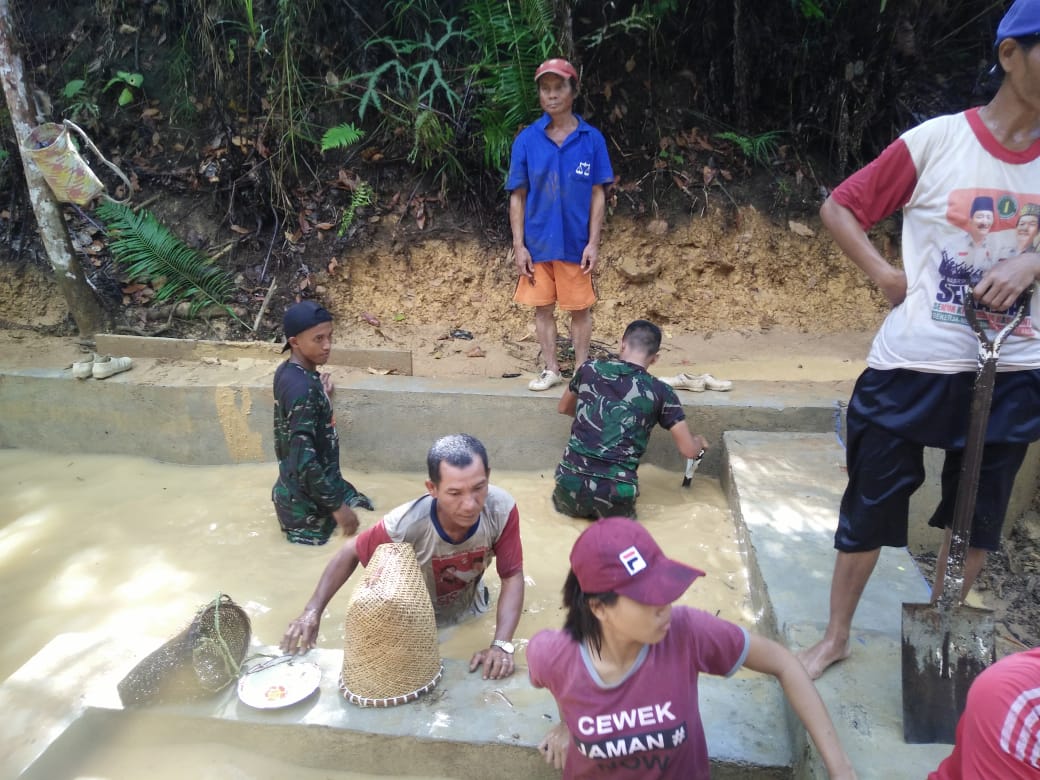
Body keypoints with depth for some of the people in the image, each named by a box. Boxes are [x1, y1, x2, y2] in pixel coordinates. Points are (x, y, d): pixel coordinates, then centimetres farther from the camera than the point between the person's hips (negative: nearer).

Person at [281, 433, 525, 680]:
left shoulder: (502, 509, -32)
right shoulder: (405, 526, -36)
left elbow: (512, 576, -24)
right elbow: (350, 553, -18)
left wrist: (501, 645, -35)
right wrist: (312, 611, -22)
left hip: (469, 613, 2)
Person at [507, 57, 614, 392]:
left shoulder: (591, 138, -4)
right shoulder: (526, 139, -2)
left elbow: (597, 195, -1)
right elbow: (518, 197, 0)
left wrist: (593, 243, -7)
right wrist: (518, 245, -4)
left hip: (576, 243, -1)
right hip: (538, 242, 1)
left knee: (580, 309, 9)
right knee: (542, 307, 10)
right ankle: (551, 369, 25)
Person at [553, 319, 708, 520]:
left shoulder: (589, 369, 4)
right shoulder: (660, 392, 0)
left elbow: (563, 409, 24)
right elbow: (689, 450, 4)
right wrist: (699, 441, 27)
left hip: (571, 483, 2)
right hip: (615, 493, -1)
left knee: (563, 503, 36)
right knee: (620, 511, 33)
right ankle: (611, 515, 5)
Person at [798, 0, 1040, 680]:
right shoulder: (935, 141, -9)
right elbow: (837, 208, -1)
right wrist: (887, 276, -11)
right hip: (911, 369, -4)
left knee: (977, 522, 16)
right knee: (870, 512, 8)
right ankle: (836, 637, 29)